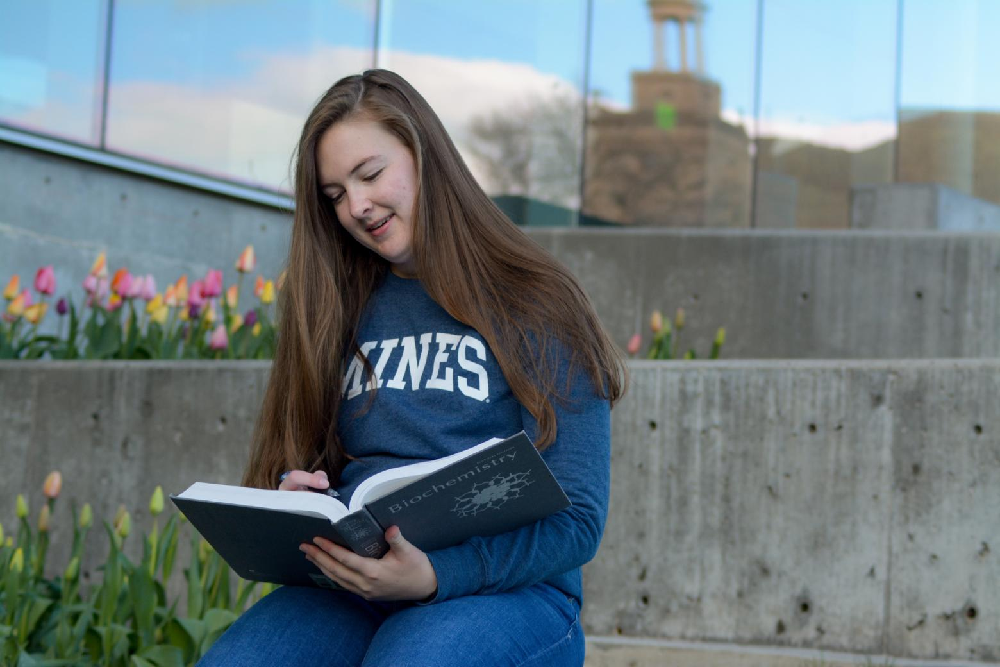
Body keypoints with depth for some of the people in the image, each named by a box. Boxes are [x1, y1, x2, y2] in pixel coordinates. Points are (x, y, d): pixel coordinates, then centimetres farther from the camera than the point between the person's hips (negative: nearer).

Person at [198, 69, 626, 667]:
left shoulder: (535, 307, 2)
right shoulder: (342, 313, 18)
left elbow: (577, 519, -4)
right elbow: (305, 467, 23)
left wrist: (434, 575, -20)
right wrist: (296, 500, -3)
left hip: (506, 591, -3)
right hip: (350, 589, 4)